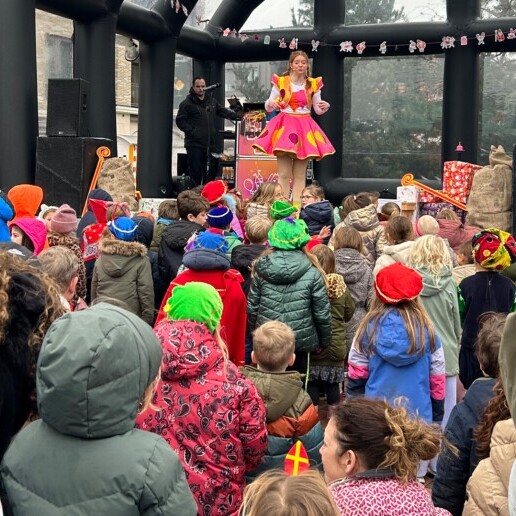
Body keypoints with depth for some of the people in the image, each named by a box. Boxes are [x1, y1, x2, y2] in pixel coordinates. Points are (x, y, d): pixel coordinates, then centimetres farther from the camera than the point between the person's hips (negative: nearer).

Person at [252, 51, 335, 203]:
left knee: (300, 174, 3)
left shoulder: (313, 84, 7)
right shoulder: (280, 82, 2)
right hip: (284, 126, -2)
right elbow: (268, 108, 5)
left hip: (305, 128, 2)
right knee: (284, 173, -5)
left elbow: (318, 110, 11)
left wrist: (325, 107, -11)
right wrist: (270, 103, -17)